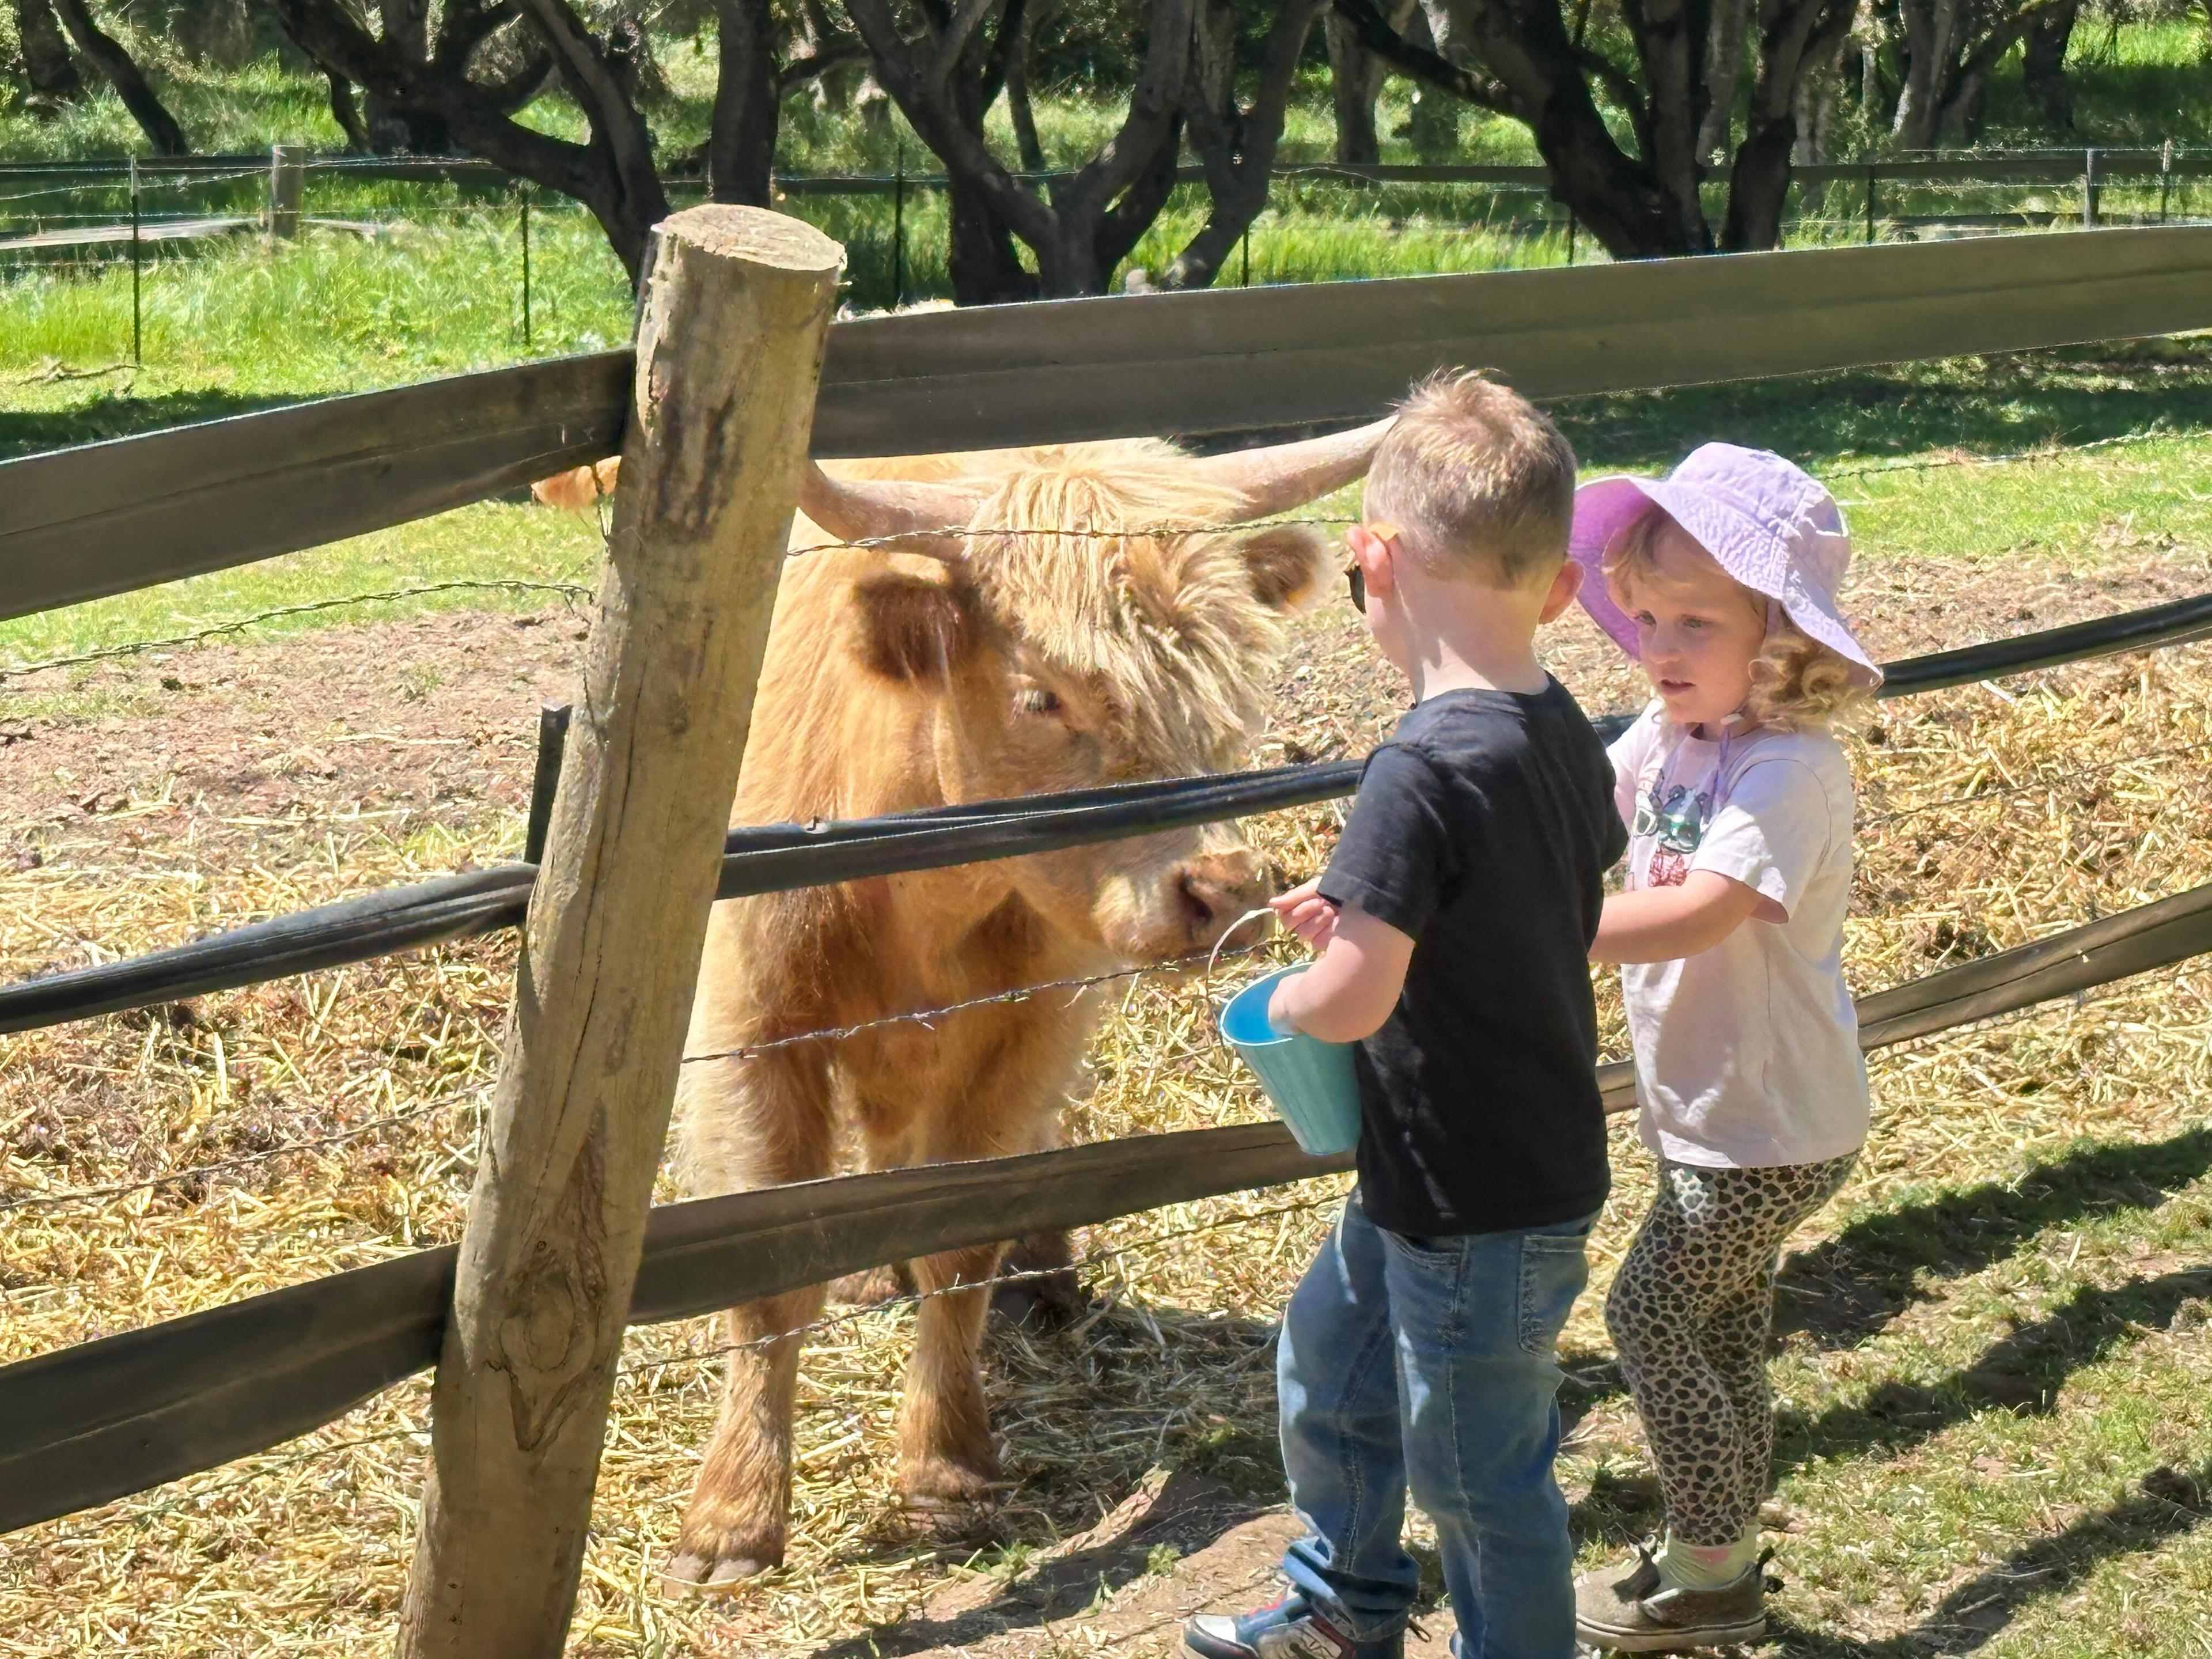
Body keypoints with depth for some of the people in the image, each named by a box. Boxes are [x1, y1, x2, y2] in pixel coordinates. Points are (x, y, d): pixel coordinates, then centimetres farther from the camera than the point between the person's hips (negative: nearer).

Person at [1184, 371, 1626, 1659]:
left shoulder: (1424, 771, -29)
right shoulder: (1566, 734, -2)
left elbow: (1351, 1004, -32)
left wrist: (1287, 1000, -9)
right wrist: (1367, 916, 8)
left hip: (1479, 1215, -10)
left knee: (1479, 1471, 9)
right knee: (1329, 1362, 28)